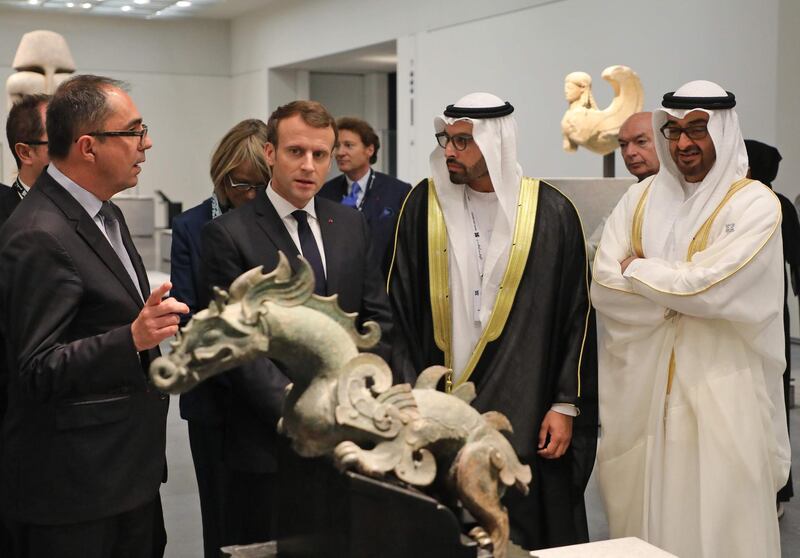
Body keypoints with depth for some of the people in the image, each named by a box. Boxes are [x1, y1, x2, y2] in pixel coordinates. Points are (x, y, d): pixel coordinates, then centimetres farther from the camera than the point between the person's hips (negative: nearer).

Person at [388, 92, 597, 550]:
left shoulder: (552, 213, -2)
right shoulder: (425, 205, 1)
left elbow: (575, 316, 1)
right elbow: (399, 309, 2)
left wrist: (565, 405, -1)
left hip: (527, 415, -1)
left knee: (526, 535, 7)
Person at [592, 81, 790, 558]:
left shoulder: (755, 205, -5)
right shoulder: (642, 199, 8)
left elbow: (711, 286, -18)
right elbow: (604, 285, -2)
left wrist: (639, 269, -4)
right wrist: (681, 290, -10)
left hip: (720, 392, -4)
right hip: (643, 389, 4)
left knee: (718, 518, 2)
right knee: (645, 517, 10)